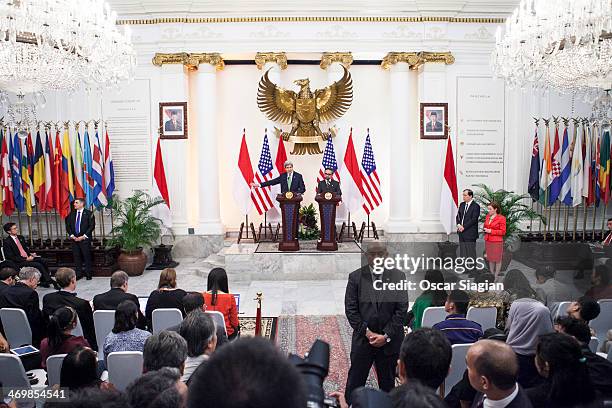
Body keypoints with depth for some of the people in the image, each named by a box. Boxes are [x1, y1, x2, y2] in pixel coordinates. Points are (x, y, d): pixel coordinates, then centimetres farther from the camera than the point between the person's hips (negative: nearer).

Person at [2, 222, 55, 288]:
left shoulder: (21, 237, 13)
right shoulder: (6, 242, -10)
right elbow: (11, 257, -14)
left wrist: (30, 254, 1)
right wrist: (26, 259, -19)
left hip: (28, 257, 7)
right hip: (18, 262, -7)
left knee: (43, 260, -18)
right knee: (38, 265, -25)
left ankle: (43, 281, -15)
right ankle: (49, 281, -18)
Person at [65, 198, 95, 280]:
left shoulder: (89, 213, -2)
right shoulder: (71, 214, 12)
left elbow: (92, 226, -7)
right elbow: (68, 226, 11)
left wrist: (83, 236, -13)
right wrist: (71, 235, -4)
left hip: (85, 239, -4)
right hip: (74, 239, 4)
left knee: (87, 257, 0)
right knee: (76, 256, 6)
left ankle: (88, 274, 9)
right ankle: (78, 274, 14)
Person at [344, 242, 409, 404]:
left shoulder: (398, 276, -3)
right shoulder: (356, 277, -3)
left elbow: (402, 309, -5)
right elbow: (350, 309, -4)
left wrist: (386, 335, -10)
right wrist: (367, 332, -12)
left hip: (390, 340, 0)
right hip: (362, 338, 0)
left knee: (388, 383, 13)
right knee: (355, 382, 7)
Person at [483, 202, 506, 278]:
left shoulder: (501, 218, -10)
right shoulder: (487, 216, 8)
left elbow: (503, 232, -11)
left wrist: (491, 231, -17)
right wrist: (485, 229, 1)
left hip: (497, 242, -6)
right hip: (488, 241, 6)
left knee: (497, 259, 4)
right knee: (490, 259, 12)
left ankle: (496, 276, 14)